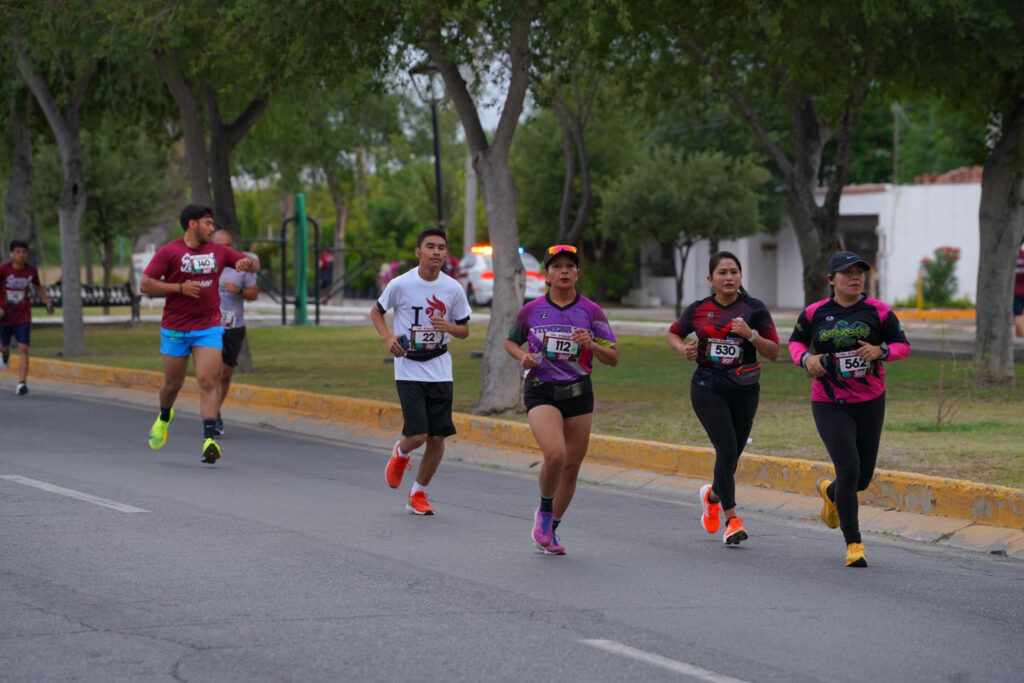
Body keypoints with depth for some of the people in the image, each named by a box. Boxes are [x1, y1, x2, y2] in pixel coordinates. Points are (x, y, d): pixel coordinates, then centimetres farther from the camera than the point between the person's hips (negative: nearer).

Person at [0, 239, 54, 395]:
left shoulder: (31, 270, -5)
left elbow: (38, 287, 15)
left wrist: (47, 302, 4)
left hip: (23, 317, 0)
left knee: (23, 349, -12)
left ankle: (21, 383, -14)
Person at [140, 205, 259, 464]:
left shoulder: (218, 251, 8)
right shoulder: (169, 252, -4)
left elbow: (254, 265, 15)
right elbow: (145, 285, -9)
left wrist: (247, 263, -10)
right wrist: (180, 288, -17)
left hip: (209, 328, 2)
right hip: (175, 330, -2)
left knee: (208, 382, -14)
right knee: (173, 384, 11)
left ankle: (210, 440, -21)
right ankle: (164, 418, 44)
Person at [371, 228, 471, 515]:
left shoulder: (453, 289, 0)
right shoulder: (400, 284, -7)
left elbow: (464, 330, 10)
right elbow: (376, 312, 9)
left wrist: (449, 327, -13)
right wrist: (387, 338, -9)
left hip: (440, 370, 3)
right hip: (408, 370, -3)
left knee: (437, 438, 0)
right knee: (418, 435, -13)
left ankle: (418, 493, 20)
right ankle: (401, 453, 25)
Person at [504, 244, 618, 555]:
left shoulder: (591, 311, 1)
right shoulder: (531, 311, 2)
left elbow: (613, 358, 1)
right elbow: (510, 342, 18)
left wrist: (590, 344, -18)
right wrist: (522, 356, -4)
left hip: (578, 392, 2)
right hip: (541, 391, -2)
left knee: (572, 466, 5)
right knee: (555, 455, -25)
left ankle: (550, 530, 25)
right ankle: (544, 510, 3)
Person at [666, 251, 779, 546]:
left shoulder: (754, 309, -1)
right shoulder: (698, 309, 2)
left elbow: (773, 352, -1)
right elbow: (673, 334, 18)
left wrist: (751, 335, -18)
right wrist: (683, 349, -4)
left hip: (744, 390, 1)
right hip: (708, 388, -1)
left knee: (732, 454, 9)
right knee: (727, 450, -16)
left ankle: (713, 494, 43)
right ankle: (732, 520, -12)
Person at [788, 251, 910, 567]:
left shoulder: (878, 311, -4)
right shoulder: (815, 313, -3)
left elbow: (903, 345, 1)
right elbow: (796, 341, 13)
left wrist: (880, 351, -19)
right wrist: (805, 358, -9)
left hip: (870, 403, 2)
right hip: (830, 406, -2)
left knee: (863, 477, 9)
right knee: (848, 470, -16)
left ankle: (830, 493, 46)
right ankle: (853, 543, -4)